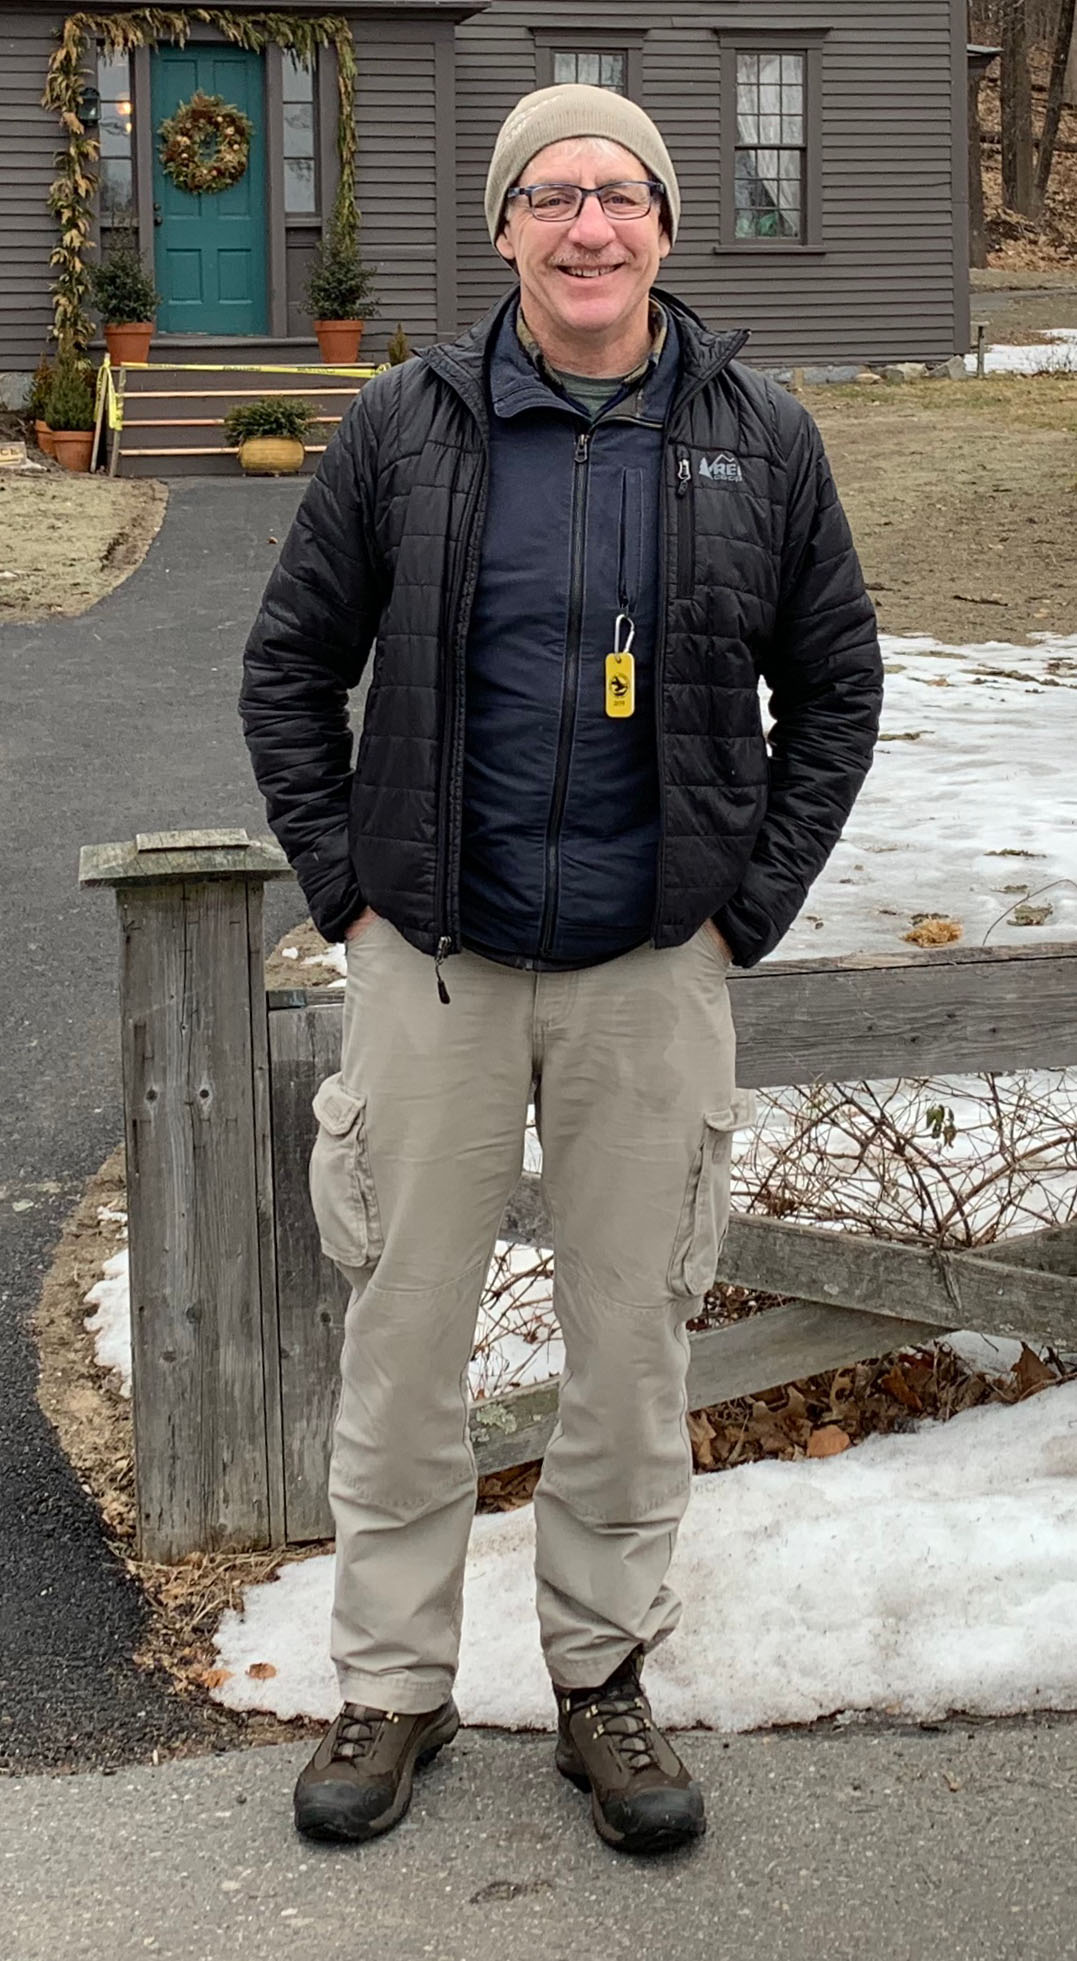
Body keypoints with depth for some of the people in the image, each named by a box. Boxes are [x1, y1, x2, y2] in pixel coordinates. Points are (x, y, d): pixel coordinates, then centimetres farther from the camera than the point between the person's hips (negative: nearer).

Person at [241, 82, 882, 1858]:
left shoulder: (761, 440, 1)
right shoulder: (404, 430, -2)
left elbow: (837, 686, 9)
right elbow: (290, 666, 6)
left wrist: (749, 905, 2)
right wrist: (346, 888, 0)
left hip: (652, 970, 1)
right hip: (433, 963, 0)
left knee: (633, 1340, 9)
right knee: (403, 1332, 7)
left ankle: (603, 1680, 27)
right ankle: (394, 1685, 24)